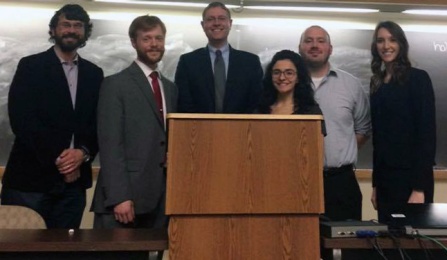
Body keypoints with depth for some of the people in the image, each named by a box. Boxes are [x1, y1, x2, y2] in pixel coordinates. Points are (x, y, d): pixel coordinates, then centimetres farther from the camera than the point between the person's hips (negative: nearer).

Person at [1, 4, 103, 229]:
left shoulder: (94, 73, 12)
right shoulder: (30, 66, 1)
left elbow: (99, 122, 8)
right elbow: (21, 119, -9)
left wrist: (83, 152, -10)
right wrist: (56, 158, -14)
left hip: (74, 179, 3)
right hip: (30, 176, -3)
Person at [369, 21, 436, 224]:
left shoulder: (418, 78, -5)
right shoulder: (377, 82, 12)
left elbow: (427, 133, -12)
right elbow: (378, 137, 11)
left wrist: (420, 187, -17)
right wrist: (376, 183, 10)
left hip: (411, 177, -6)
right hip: (385, 177, 6)